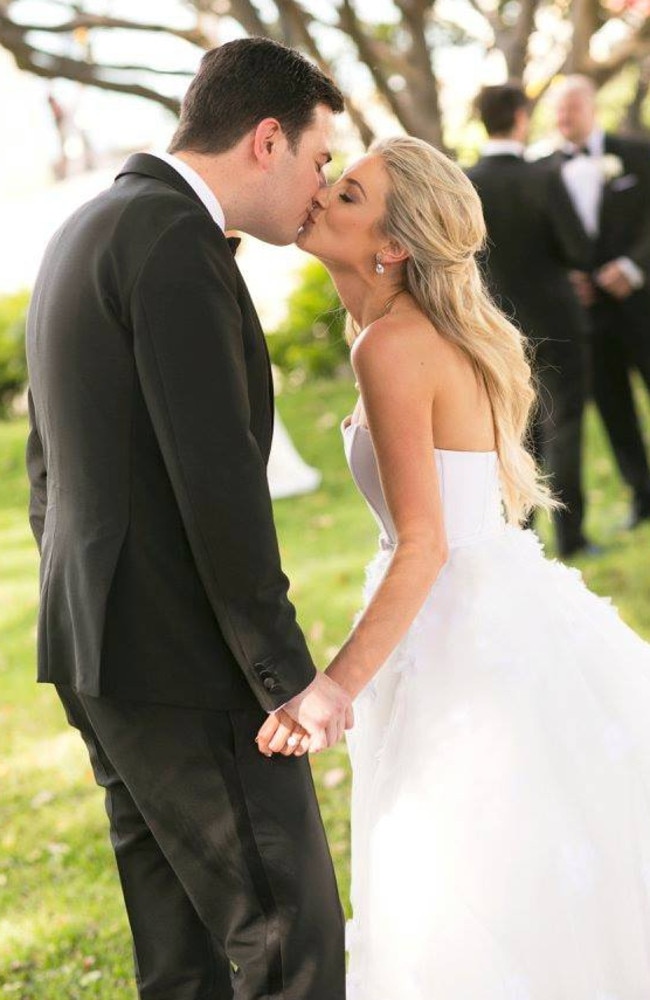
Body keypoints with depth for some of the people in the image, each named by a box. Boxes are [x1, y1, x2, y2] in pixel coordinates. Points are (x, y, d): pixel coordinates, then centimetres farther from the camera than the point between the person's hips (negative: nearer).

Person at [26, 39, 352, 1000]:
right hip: (184, 664, -10)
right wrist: (290, 673, -18)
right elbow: (214, 474, -23)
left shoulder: (84, 234, 16)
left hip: (103, 649, 10)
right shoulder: (174, 239, -16)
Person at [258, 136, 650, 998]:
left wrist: (335, 687, -23)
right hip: (504, 607, 9)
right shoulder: (436, 333, 10)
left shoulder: (391, 347, -18)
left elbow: (423, 545, -22)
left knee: (478, 930, 2)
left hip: (464, 636, -9)